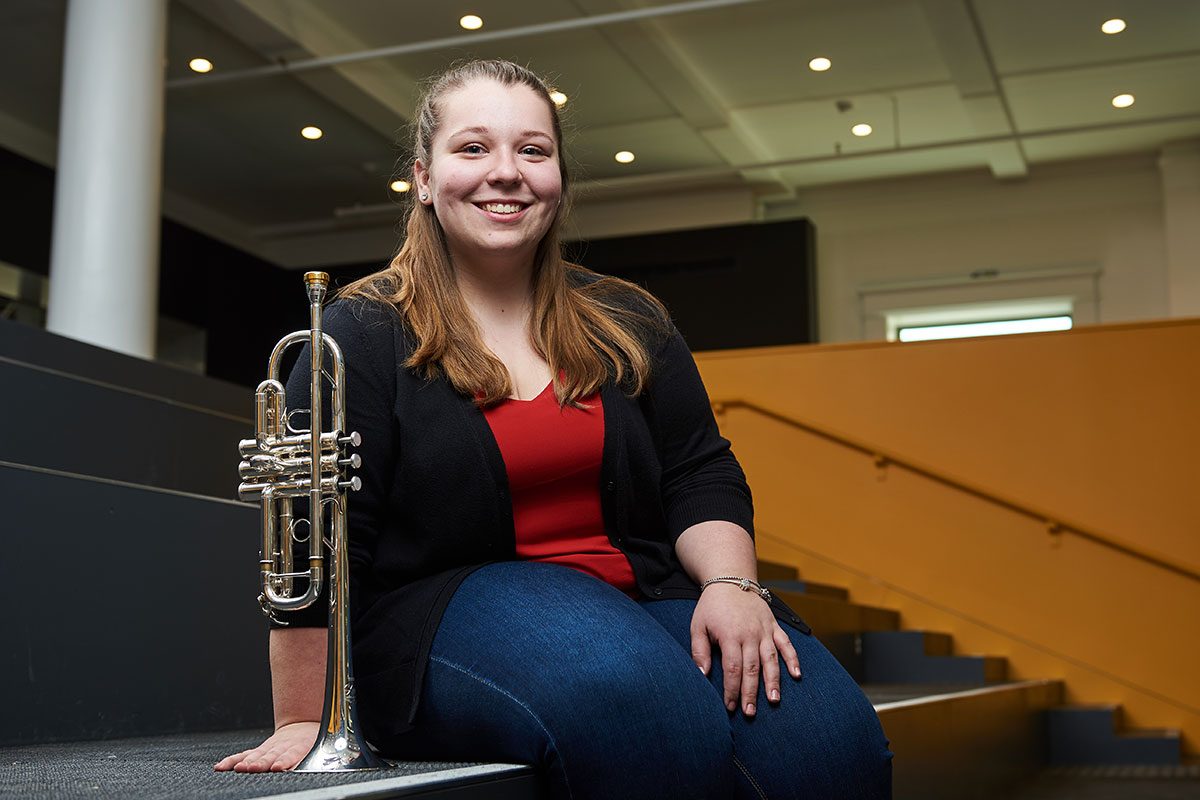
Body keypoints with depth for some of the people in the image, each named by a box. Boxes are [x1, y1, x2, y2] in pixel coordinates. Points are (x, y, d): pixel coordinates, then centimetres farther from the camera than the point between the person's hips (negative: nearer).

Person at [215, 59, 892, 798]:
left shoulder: (630, 323, 14)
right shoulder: (363, 335, 1)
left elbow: (699, 479, 11)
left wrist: (730, 583, -9)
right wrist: (304, 722, -5)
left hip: (640, 591, 4)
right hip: (448, 611, -3)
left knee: (830, 734, -25)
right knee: (636, 700, -38)